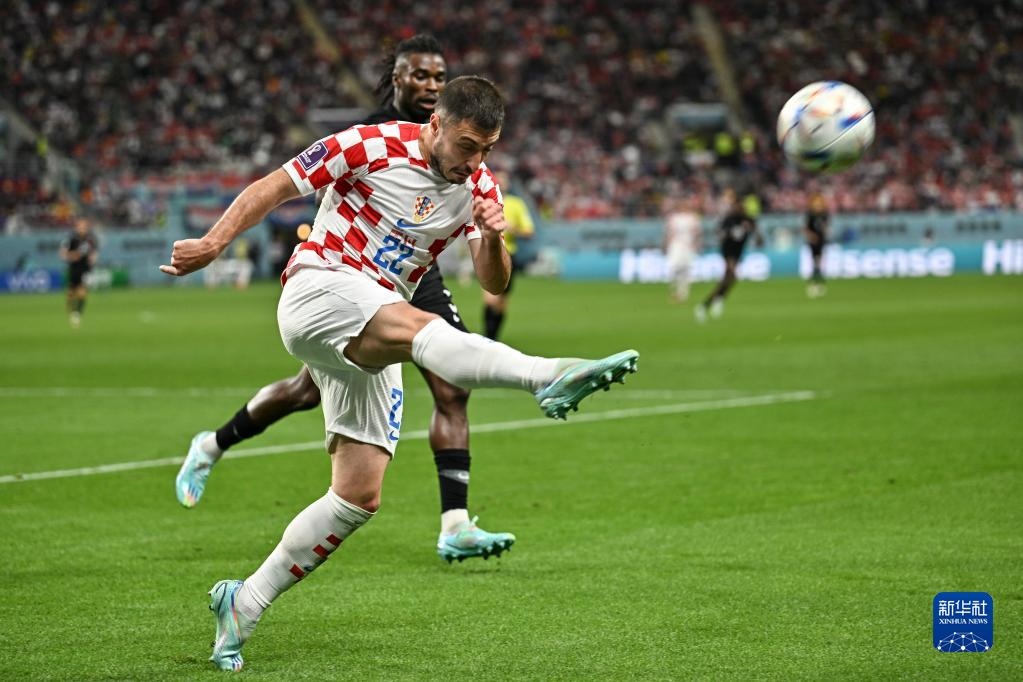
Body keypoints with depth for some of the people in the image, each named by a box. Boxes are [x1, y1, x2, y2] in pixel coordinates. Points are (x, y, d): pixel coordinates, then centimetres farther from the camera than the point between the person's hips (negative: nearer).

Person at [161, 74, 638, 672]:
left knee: (359, 497, 1)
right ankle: (552, 377, -64)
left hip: (371, 347, 7)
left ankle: (243, 604, 12)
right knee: (419, 327, -38)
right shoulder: (374, 147, -8)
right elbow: (271, 188, -2)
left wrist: (492, 238, -20)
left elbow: (494, 283, 0)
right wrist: (214, 244, -7)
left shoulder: (480, 186, 7)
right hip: (318, 291, -7)